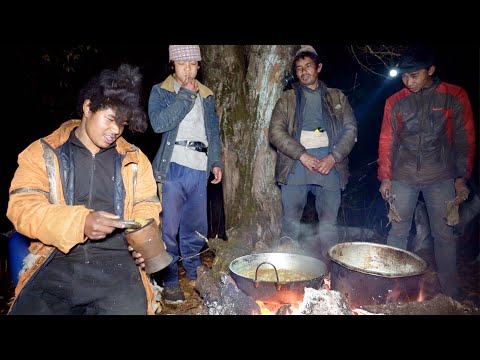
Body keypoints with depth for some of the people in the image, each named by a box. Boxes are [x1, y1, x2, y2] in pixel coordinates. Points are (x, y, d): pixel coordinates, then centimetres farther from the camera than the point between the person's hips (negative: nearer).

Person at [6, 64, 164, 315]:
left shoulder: (134, 159, 13)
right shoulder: (42, 153, 7)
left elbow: (147, 205, 14)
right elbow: (22, 208, -3)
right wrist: (79, 223, -20)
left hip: (117, 260, 1)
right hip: (57, 261, 0)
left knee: (130, 308, -25)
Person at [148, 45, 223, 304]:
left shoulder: (206, 95, 17)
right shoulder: (160, 91, 4)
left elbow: (214, 131, 20)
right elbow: (159, 123, -14)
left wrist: (215, 161, 9)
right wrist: (186, 95, -11)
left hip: (199, 169, 4)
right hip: (173, 167, -4)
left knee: (196, 227, 12)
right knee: (169, 228, -1)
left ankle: (194, 270, 32)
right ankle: (169, 281, 13)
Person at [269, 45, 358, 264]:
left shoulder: (337, 98, 16)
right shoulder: (287, 98, 13)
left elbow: (350, 130, 7)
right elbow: (275, 131, 0)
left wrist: (333, 157, -10)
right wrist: (302, 155, -13)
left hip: (330, 165, 1)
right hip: (295, 164, 0)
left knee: (329, 224, 3)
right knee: (290, 222, 1)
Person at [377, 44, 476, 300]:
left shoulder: (454, 97, -1)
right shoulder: (395, 102, 3)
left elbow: (465, 140, 2)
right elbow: (386, 142, 6)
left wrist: (461, 177, 0)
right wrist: (385, 178, 3)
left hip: (441, 178, -1)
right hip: (403, 178, 1)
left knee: (444, 234, 4)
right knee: (398, 231, 7)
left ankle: (450, 293, 17)